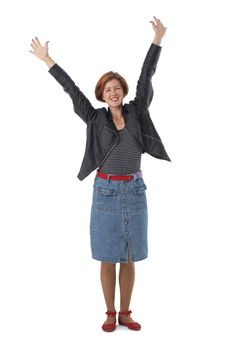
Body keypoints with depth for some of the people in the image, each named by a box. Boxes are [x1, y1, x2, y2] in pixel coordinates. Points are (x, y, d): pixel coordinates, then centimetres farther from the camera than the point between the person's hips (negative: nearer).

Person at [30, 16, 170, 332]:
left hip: (134, 190, 1)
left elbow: (146, 77, 1)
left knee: (129, 258, 9)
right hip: (106, 191, -1)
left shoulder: (136, 112, 4)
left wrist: (157, 40, -1)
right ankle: (110, 314, 20)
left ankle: (125, 313, 21)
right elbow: (72, 89, 2)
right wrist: (47, 60, 5)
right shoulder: (95, 118, 1)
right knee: (108, 258, 6)